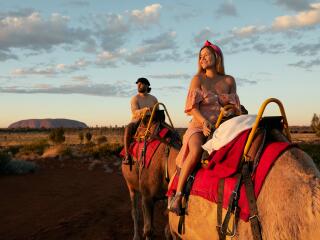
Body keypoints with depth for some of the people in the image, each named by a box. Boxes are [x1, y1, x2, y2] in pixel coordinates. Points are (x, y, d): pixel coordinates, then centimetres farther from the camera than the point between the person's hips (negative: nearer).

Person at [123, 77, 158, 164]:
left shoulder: (153, 99, 10)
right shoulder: (135, 98, -1)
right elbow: (135, 112, -16)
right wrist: (145, 109, -34)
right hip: (137, 121, -3)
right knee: (128, 129, -36)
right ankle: (127, 155, -39)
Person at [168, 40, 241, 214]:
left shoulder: (229, 81, 14)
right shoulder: (198, 79, 7)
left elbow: (235, 107, 17)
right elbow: (192, 107, -2)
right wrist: (204, 122, -19)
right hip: (199, 126, -3)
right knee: (196, 151, -35)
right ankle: (177, 195, -29)